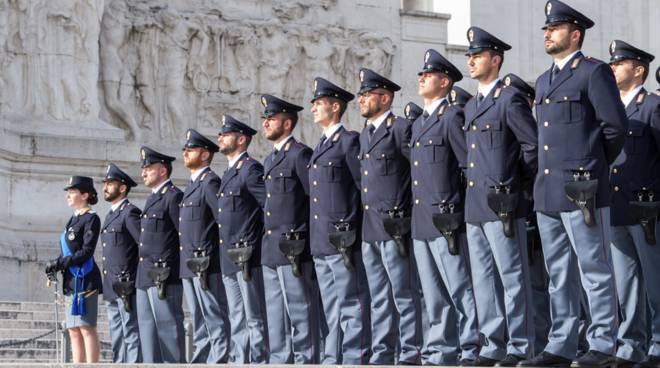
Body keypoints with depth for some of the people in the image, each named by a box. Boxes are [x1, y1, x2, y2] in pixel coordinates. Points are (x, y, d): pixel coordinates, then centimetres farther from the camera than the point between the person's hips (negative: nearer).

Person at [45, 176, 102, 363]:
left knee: (86, 327, -11)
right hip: (72, 281, 9)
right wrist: (57, 264, 2)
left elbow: (87, 251, -15)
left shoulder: (91, 219, -7)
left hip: (85, 279, -9)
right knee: (74, 330, 7)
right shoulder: (73, 219, 19)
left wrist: (61, 263, -18)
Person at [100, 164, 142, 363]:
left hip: (127, 287, -9)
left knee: (131, 335, -9)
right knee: (117, 339, 11)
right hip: (111, 288, 9)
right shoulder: (111, 215, 20)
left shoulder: (130, 213, -8)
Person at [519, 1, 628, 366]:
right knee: (558, 275, 10)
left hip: (582, 191, -8)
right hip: (547, 193, 8)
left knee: (595, 271, -3)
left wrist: (595, 164, 4)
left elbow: (616, 127, -6)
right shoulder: (543, 82, 19)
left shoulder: (595, 73, -4)